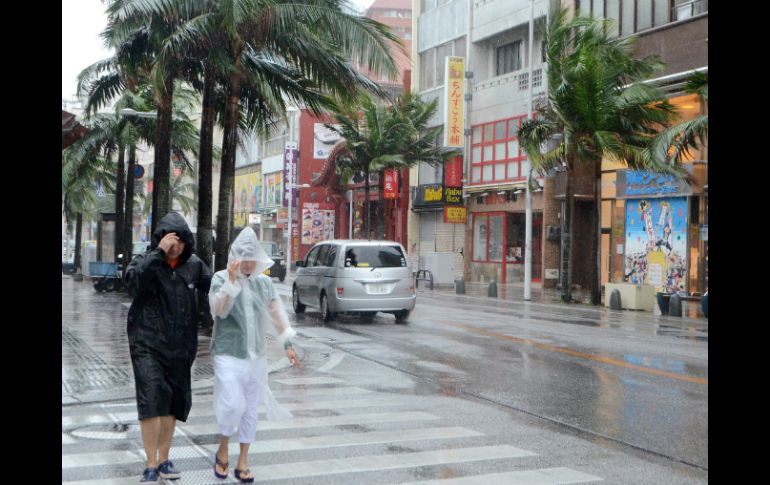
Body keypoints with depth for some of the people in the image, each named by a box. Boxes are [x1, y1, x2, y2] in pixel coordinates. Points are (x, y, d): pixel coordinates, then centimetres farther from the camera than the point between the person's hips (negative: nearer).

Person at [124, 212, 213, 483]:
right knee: (151, 400, -15)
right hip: (148, 345, -4)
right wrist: (159, 253, -29)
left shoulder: (193, 265, 4)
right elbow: (133, 280, -27)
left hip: (180, 347, 4)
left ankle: (164, 460, 25)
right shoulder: (145, 262, -6)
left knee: (173, 402, 11)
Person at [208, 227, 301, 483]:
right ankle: (223, 449, 14)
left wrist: (288, 345, 17)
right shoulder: (221, 278, -5)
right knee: (233, 405, -13)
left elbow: (277, 313, 16)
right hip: (228, 355, -4)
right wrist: (231, 280, -25)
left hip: (256, 357, 4)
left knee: (251, 410, 8)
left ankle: (243, 462, 20)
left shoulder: (265, 282, 7)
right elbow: (219, 310, -19)